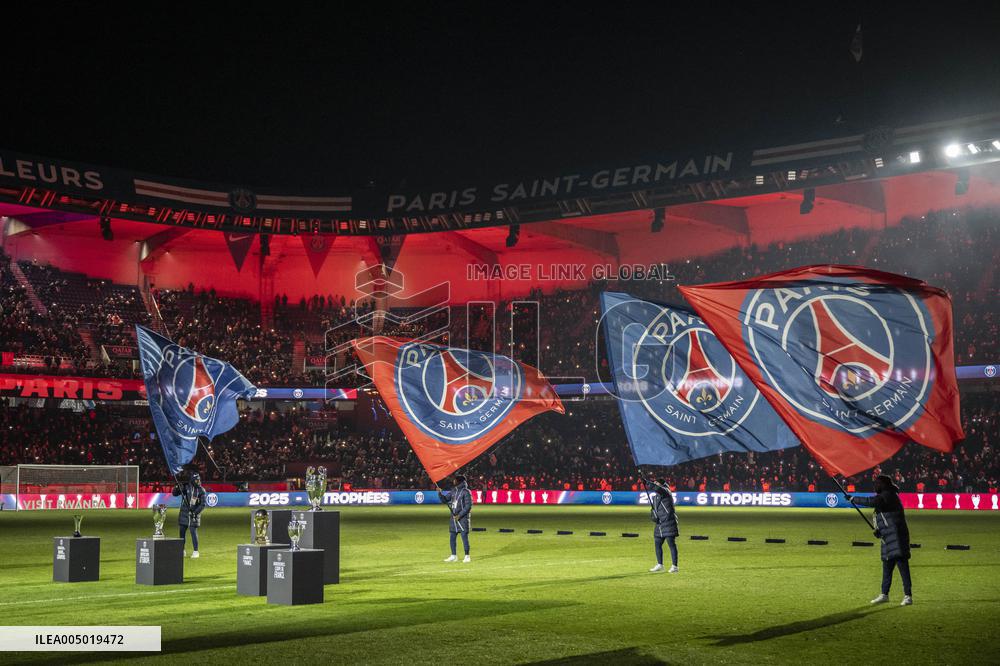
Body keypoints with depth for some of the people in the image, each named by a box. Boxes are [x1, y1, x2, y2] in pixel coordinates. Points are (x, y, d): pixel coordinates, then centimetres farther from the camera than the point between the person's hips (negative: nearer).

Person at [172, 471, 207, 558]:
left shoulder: (201, 490, -7)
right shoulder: (185, 487, -3)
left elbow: (203, 504, -7)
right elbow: (174, 494, 3)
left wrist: (196, 512, -18)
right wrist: (177, 488, -18)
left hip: (194, 514, -2)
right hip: (184, 513, 2)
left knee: (193, 532, -7)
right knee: (182, 532, 7)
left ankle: (195, 551, 1)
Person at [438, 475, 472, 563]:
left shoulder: (466, 492, -10)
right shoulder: (453, 491, 11)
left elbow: (468, 506, -14)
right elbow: (444, 500, 15)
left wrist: (459, 515, -18)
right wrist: (440, 493, -2)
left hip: (463, 518, -7)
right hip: (454, 518, 7)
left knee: (464, 537, -6)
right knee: (452, 537, 9)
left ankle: (467, 556, 1)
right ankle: (453, 556, 18)